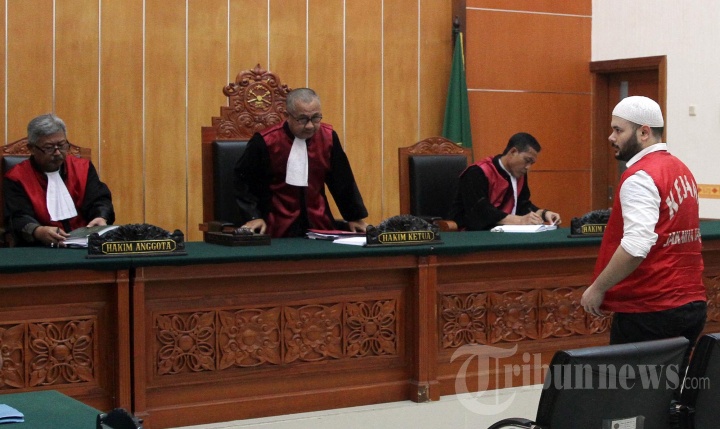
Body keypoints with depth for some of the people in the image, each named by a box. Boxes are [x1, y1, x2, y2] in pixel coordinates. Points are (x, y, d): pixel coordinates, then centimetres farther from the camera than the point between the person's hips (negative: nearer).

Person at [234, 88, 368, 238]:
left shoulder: (328, 137, 0)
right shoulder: (265, 142, -10)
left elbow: (342, 181, 12)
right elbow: (243, 180, 3)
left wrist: (355, 217, 16)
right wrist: (253, 217, -4)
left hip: (319, 224, 3)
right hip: (278, 228, -3)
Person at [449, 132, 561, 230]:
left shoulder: (519, 174, 9)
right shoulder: (478, 173, -17)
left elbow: (523, 205, 13)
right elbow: (480, 212, -26)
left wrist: (543, 213, -7)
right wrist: (520, 220, -31)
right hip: (473, 232, -7)